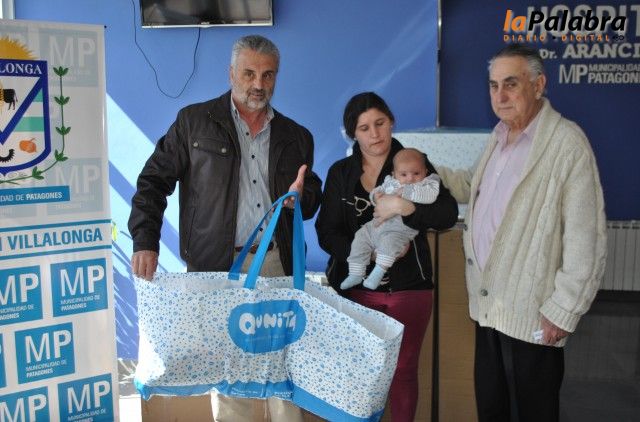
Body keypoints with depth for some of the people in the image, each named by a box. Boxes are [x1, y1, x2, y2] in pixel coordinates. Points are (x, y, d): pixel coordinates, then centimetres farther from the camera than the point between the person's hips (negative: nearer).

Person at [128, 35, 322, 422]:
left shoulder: (296, 137, 13)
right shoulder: (195, 121, 5)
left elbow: (312, 203, 21)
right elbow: (155, 180, 3)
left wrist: (301, 197, -4)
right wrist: (145, 241, -9)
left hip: (277, 265, 3)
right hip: (219, 265, -2)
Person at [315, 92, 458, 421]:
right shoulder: (340, 173, 5)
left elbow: (448, 215, -10)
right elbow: (326, 233, -2)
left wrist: (405, 207, -26)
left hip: (408, 286, -1)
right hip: (355, 285, 1)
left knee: (404, 370, 9)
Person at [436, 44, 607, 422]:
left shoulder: (567, 142, -17)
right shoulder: (499, 136, 9)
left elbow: (586, 241, -19)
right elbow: (474, 186, 23)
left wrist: (563, 312, -17)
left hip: (532, 316, -7)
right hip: (488, 305, 7)